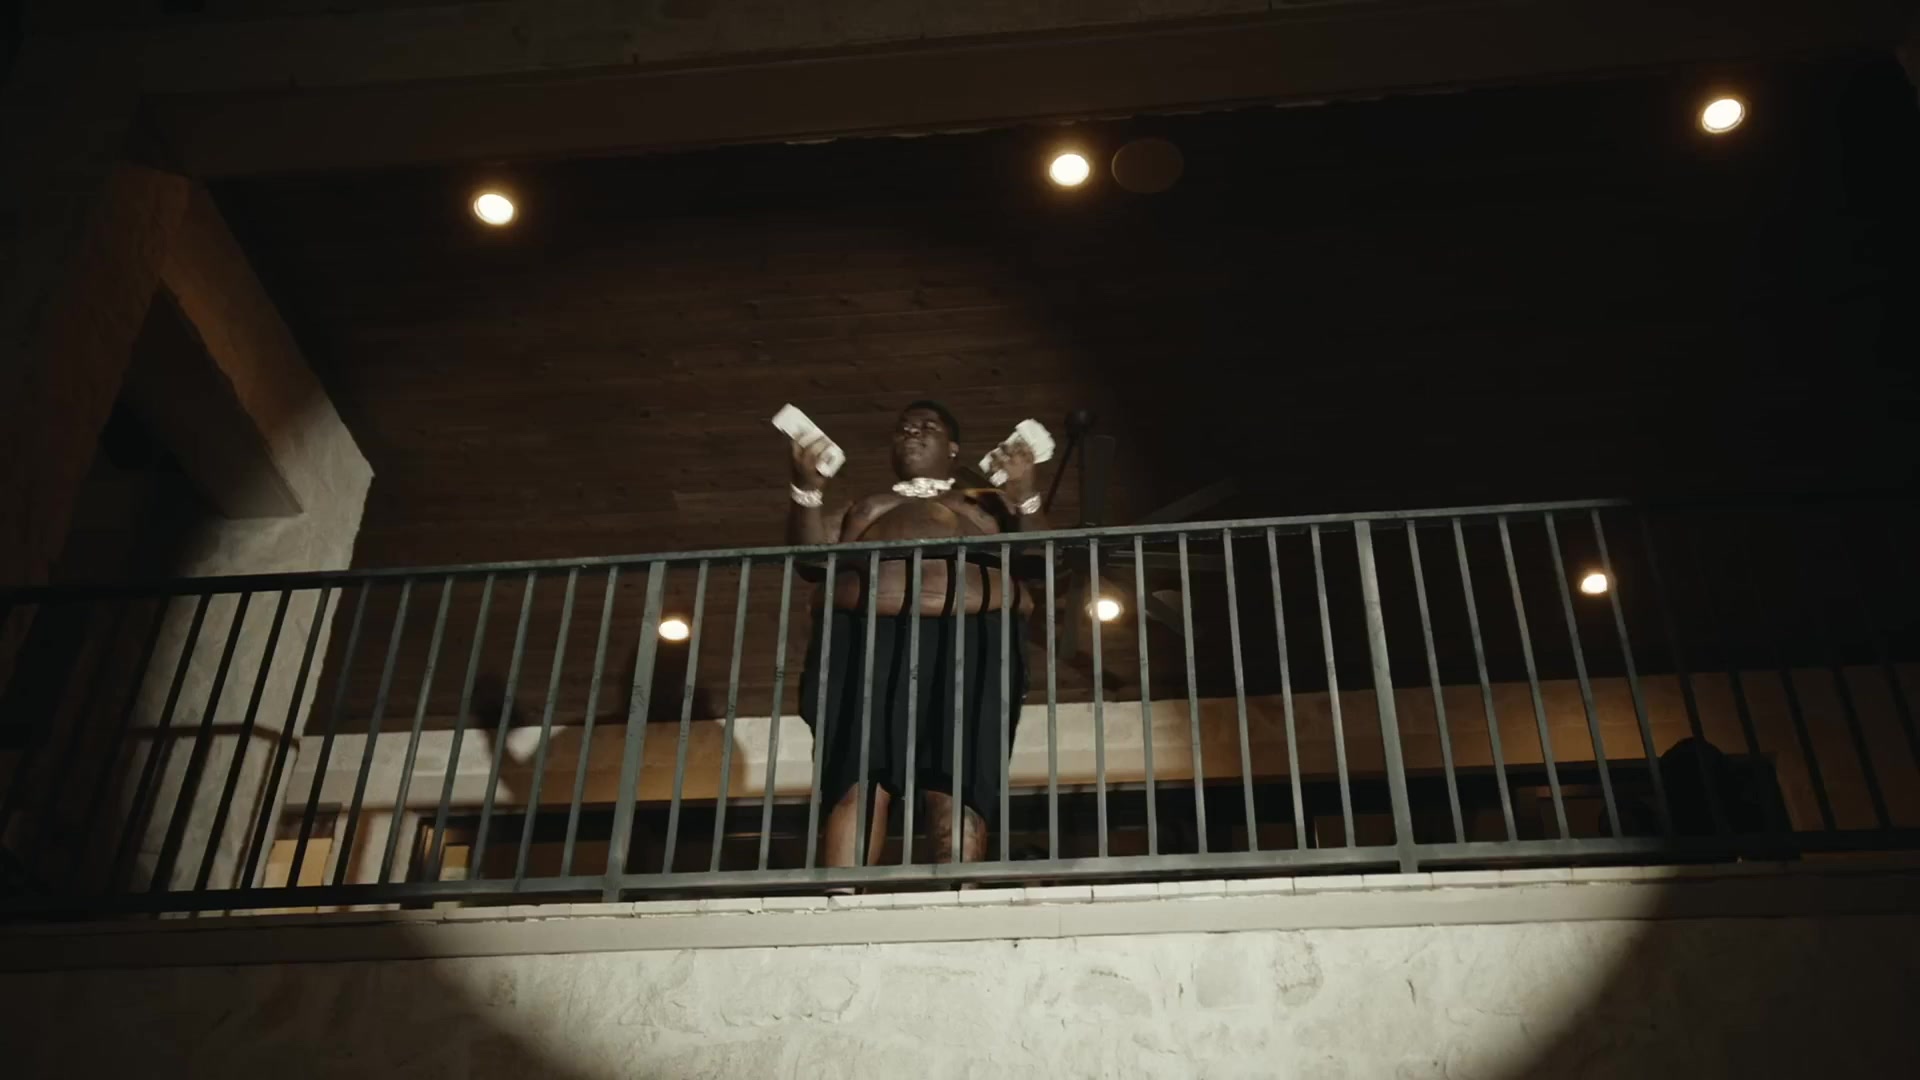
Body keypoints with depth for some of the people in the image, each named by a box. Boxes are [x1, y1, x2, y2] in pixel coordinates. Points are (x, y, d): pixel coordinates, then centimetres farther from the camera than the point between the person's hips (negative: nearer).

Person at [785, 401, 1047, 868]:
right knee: (859, 782, -16)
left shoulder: (988, 503, 29)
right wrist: (807, 490, 3)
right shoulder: (863, 507, 34)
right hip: (866, 636, 1)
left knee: (958, 787, -15)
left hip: (970, 637, -1)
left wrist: (1026, 497, -4)